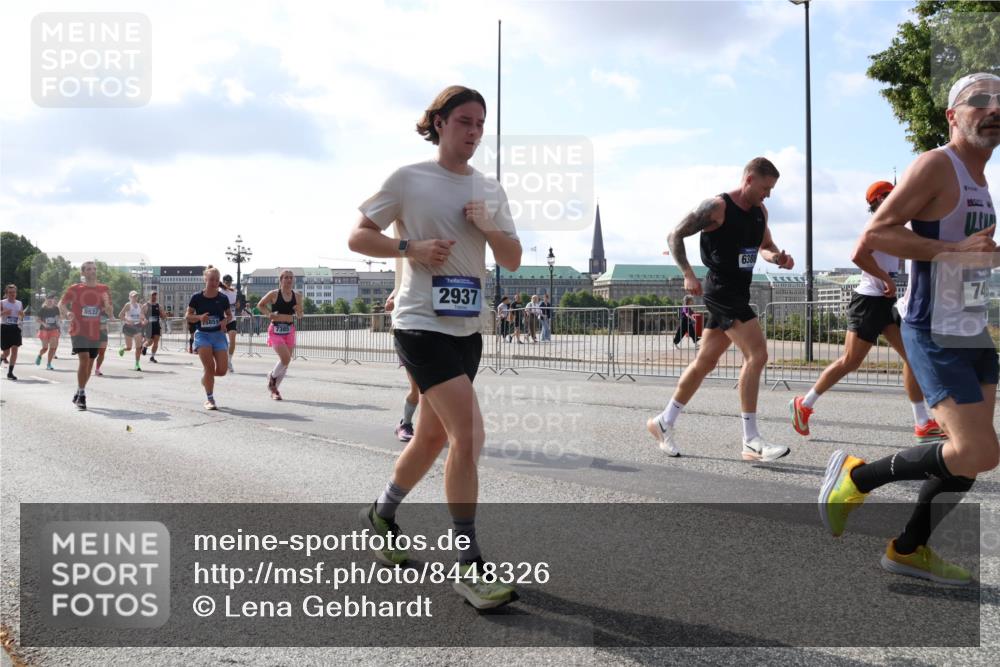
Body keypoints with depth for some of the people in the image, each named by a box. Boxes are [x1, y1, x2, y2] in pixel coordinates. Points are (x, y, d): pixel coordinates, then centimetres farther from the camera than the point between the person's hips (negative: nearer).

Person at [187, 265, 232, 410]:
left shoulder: (223, 298, 2)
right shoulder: (197, 297, -3)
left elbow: (229, 315, 15)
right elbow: (188, 316, 3)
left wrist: (225, 321, -7)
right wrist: (199, 317, -16)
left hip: (218, 335, 2)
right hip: (202, 334, -2)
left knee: (222, 370, -6)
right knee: (209, 367, -11)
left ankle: (206, 378, 29)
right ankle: (210, 399, 3)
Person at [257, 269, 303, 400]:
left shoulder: (297, 296, 3)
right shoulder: (273, 294, -6)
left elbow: (299, 316, 11)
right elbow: (260, 305, 8)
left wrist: (298, 310, -11)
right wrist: (269, 314, -8)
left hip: (290, 331, 4)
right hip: (276, 330, -4)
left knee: (286, 361, 6)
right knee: (285, 358, -18)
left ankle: (274, 389, 23)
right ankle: (272, 377, 12)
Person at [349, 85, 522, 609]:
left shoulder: (490, 191, 13)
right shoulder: (408, 180, -3)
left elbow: (513, 260, 10)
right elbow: (357, 237, -2)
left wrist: (489, 227, -9)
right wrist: (409, 248, -18)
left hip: (467, 329, 7)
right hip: (421, 324, -7)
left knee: (432, 439, 16)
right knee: (469, 437, -17)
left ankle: (381, 516, 40)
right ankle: (470, 566, -6)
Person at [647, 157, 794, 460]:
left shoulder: (760, 211, 12)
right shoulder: (716, 207, -12)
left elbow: (765, 247, 23)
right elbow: (675, 236, -8)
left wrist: (778, 258, 0)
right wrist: (688, 274, -16)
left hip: (739, 293, 9)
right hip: (721, 291, -9)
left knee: (705, 361, 13)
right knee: (757, 355, -16)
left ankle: (664, 423, 25)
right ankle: (751, 441, -11)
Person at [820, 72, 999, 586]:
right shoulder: (937, 165, -12)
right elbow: (874, 235, -20)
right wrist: (953, 251, -26)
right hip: (935, 336, -9)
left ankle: (908, 549, 23)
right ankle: (856, 476, 5)